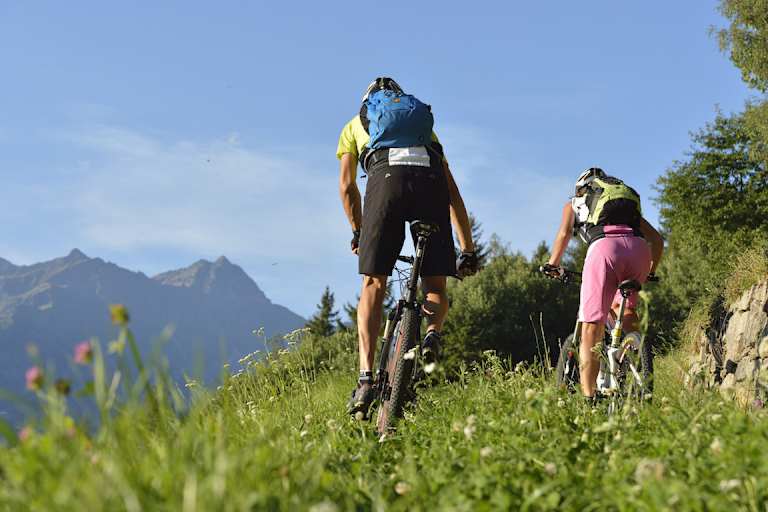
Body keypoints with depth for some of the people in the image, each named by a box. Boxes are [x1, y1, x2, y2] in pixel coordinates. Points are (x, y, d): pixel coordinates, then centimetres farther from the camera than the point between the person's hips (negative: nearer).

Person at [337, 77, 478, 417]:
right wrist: (468, 250, 36)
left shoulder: (355, 124, 34)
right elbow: (453, 193, 35)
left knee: (373, 285, 3)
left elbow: (347, 187, 23)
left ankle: (366, 379, -9)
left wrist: (358, 233, 36)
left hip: (387, 177, -2)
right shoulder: (425, 123, 40)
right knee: (436, 287, 14)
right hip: (431, 176, 2)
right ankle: (432, 333, -17)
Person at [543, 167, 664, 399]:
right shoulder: (630, 201, 40)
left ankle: (588, 398, -8)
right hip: (639, 247, 4)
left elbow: (564, 234, 11)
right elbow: (657, 239, 30)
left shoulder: (574, 204, 31)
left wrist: (552, 265, 20)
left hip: (604, 246, -3)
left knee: (591, 328, -1)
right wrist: (651, 272, 42)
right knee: (624, 306, 30)